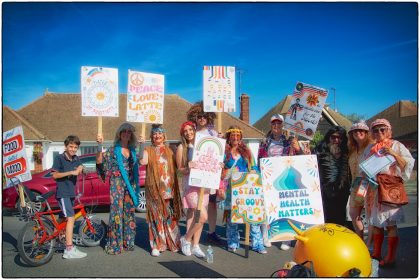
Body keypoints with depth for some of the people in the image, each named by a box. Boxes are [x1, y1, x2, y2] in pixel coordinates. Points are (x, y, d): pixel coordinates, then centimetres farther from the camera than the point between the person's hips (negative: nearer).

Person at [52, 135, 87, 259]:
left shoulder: (76, 159, 11)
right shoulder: (59, 158, -7)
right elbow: (55, 175, -11)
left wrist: (80, 169, -11)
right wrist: (71, 172, -20)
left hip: (71, 192, 7)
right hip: (62, 193, -7)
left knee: (64, 218, 16)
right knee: (70, 218, -15)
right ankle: (69, 250, -15)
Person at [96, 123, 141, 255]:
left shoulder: (133, 151, 12)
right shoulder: (113, 150, -1)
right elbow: (99, 161, -11)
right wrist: (100, 145, -23)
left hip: (130, 185, 5)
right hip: (117, 185, -5)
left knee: (129, 213, 8)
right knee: (116, 213, -6)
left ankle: (128, 242, 19)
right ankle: (114, 245, 3)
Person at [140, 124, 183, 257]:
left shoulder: (169, 150, 13)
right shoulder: (148, 150, 4)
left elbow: (175, 167, 14)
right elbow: (143, 162, -16)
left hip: (169, 188, 3)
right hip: (154, 188, -2)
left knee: (170, 216, 6)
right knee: (156, 216, 0)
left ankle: (172, 242, 18)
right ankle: (156, 245, 6)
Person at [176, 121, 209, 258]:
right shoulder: (182, 147, 1)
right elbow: (179, 168, 0)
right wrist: (188, 169, -20)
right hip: (190, 184, -4)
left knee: (196, 216, 8)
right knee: (203, 216, -12)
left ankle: (195, 245, 19)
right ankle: (186, 239, 9)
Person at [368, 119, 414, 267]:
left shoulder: (396, 145, -1)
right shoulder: (372, 149, 12)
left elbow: (408, 164, -9)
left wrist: (394, 154, -21)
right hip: (374, 189, 5)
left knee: (390, 224, -2)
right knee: (376, 223, 11)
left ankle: (390, 258, 7)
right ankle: (376, 253, 23)